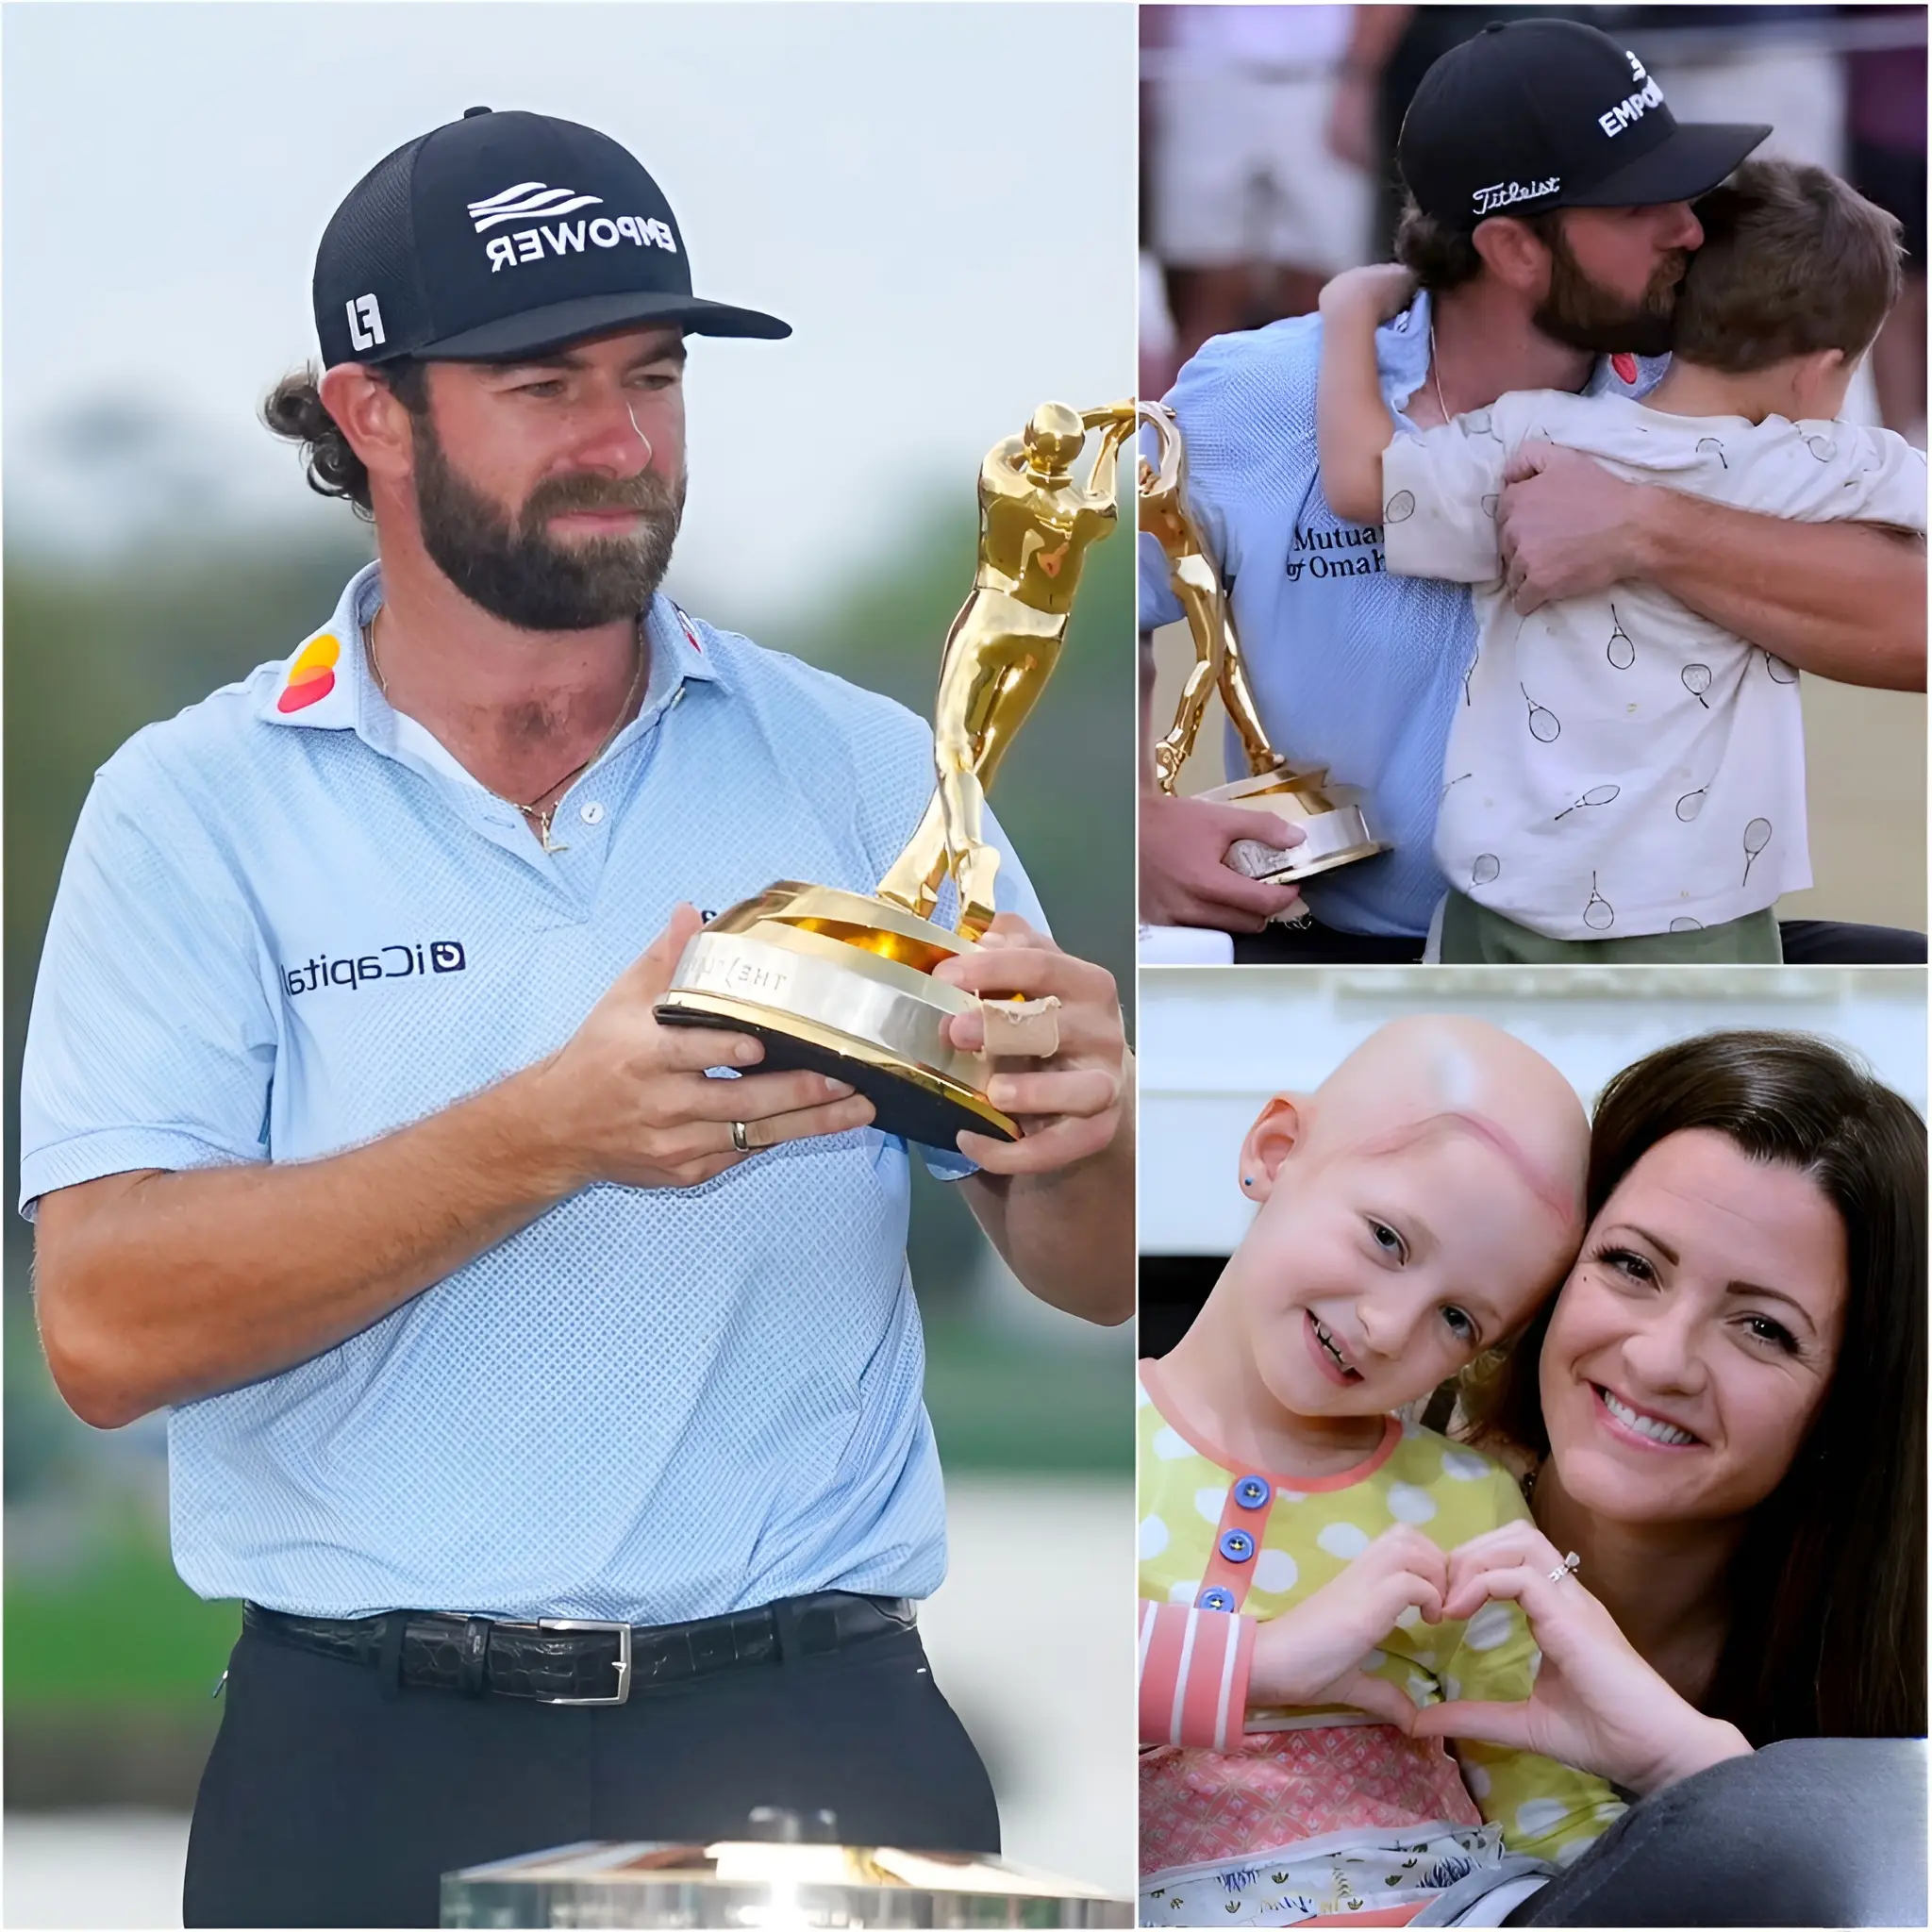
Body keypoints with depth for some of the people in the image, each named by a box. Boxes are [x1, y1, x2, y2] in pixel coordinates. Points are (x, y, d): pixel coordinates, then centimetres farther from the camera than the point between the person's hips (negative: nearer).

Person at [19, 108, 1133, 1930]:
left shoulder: (860, 771, 10)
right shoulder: (199, 808, 3)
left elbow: (1093, 1281, 9)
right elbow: (105, 1329, -10)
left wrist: (1084, 1131, -14)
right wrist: (552, 1135, -20)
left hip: (816, 1730, 1)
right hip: (367, 1766, -1)